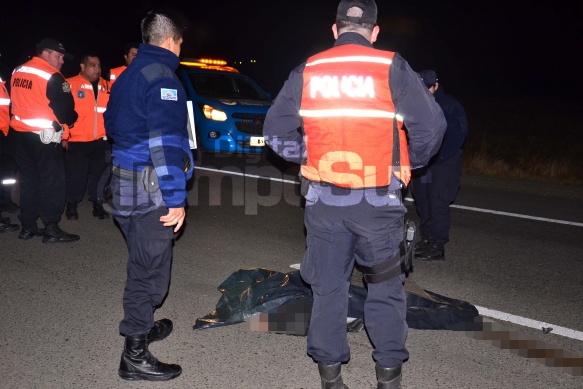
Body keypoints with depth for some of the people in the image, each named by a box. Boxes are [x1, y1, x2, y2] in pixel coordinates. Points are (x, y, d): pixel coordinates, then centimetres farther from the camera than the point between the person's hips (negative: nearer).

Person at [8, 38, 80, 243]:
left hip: (17, 134, 8)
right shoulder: (52, 76, -13)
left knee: (28, 179, 16)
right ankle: (51, 230, 2)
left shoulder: (17, 72, 12)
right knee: (52, 182, 0)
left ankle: (28, 226, 21)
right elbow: (64, 107, -13)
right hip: (44, 137, -8)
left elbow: (16, 101, 19)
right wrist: (70, 121, 7)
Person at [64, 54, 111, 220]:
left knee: (99, 175, 12)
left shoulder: (105, 86, 9)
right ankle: (71, 206, 24)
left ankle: (97, 205, 25)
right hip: (77, 141, -3)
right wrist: (64, 135, -10)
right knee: (76, 176, 7)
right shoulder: (70, 85, -5)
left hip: (101, 141, 4)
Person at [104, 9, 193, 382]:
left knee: (143, 264, 23)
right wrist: (176, 199, -23)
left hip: (126, 184, 10)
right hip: (150, 191, -10)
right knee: (150, 271, 0)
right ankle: (135, 356, 9)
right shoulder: (162, 78, -15)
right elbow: (165, 142, -23)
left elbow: (112, 123, 25)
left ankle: (142, 325, 40)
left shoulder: (128, 75, 15)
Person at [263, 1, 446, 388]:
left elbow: (276, 131, 4)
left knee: (328, 285, 14)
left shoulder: (305, 72, 2)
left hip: (324, 200, 2)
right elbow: (431, 125, -7)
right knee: (386, 285, 14)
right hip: (379, 201, -2)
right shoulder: (392, 69, -5)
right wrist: (409, 163, 9)